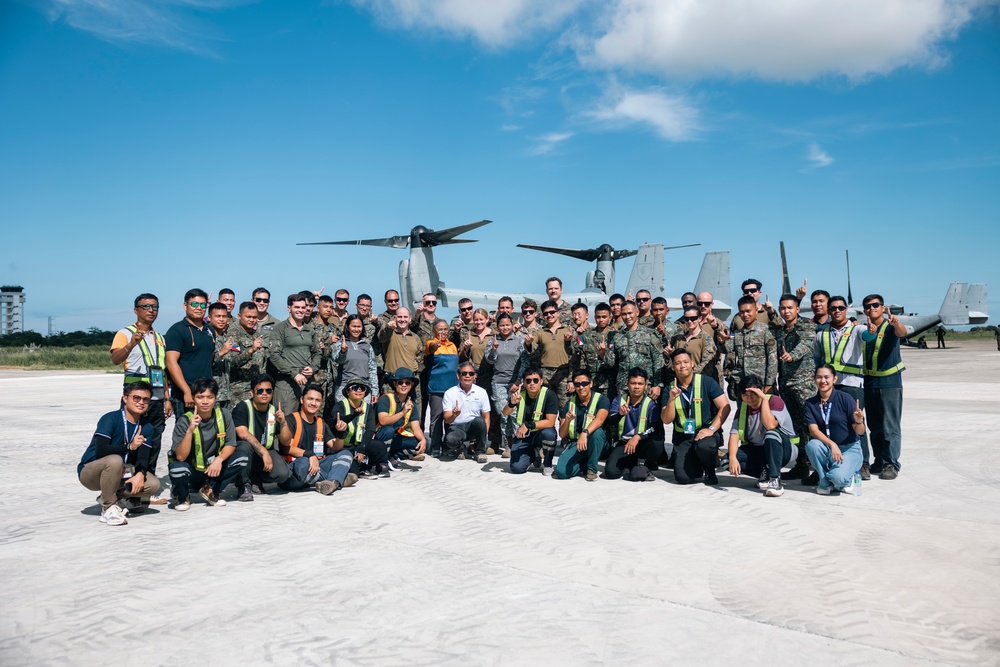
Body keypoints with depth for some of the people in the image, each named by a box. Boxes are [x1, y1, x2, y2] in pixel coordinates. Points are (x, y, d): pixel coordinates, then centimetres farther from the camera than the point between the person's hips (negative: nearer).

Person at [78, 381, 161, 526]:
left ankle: (108, 496, 7)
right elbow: (100, 451, -28)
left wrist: (140, 473, -29)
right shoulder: (110, 419, -17)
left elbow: (144, 457, -8)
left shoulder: (146, 428, 2)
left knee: (153, 485, -15)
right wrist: (129, 446, -40)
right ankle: (108, 508, -21)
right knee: (114, 460, -38)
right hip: (90, 472, -6)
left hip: (119, 474, 6)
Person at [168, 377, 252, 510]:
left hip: (214, 468, 3)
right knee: (177, 468, -35)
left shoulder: (224, 415, -9)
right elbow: (180, 457, -25)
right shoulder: (184, 421, -18)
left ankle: (211, 490, 1)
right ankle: (182, 497, 1)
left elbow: (231, 444, -6)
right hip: (192, 472, -3)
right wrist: (190, 430, -38)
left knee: (242, 458, -19)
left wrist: (219, 459, -26)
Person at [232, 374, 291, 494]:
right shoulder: (242, 407, -11)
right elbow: (242, 433, -26)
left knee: (282, 473, -25)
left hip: (267, 452, 4)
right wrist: (264, 452, -32)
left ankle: (255, 480, 8)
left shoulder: (274, 411, 3)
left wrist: (283, 423, -17)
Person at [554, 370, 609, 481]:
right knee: (561, 471, -24)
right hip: (574, 444, 2)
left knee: (597, 431, -36)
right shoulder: (570, 403, 2)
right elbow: (562, 435, -1)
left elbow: (599, 419, -29)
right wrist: (567, 420, -22)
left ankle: (592, 469, -15)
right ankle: (585, 465, 7)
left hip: (596, 444, -2)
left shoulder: (601, 399, -7)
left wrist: (585, 433, -46)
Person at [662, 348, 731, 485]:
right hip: (682, 437, 2)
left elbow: (725, 407, -10)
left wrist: (711, 429, -21)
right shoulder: (670, 388, 2)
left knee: (704, 446, -38)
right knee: (683, 478, -15)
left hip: (706, 431, -2)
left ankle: (710, 472, -3)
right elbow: (666, 420, -3)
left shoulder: (706, 382, -5)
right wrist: (671, 399, -19)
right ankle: (697, 465, 23)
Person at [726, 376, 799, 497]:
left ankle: (775, 480, -30)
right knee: (727, 460, -21)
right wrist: (732, 458, -28)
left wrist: (764, 399, -29)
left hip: (784, 449, -5)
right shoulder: (743, 408, 0)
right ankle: (764, 473, -4)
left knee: (771, 433, -39)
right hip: (756, 450, 5)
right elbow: (734, 434, -12)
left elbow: (770, 425, -34)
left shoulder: (774, 401, -15)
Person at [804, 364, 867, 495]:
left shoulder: (845, 399, -10)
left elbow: (860, 431, -10)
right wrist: (832, 444, -27)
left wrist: (859, 421, -33)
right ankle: (825, 483, -5)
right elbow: (813, 430, -11)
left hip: (849, 449, -3)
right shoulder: (811, 403, 0)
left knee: (838, 476, -31)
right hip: (826, 448, 3)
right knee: (812, 444, -31)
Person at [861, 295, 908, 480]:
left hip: (889, 383, -5)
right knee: (874, 426, 11)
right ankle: (879, 461, 20)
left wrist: (896, 323, -51)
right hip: (869, 383, 5)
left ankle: (891, 464, -2)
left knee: (890, 427, -5)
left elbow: (902, 333, -29)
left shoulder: (890, 327, -5)